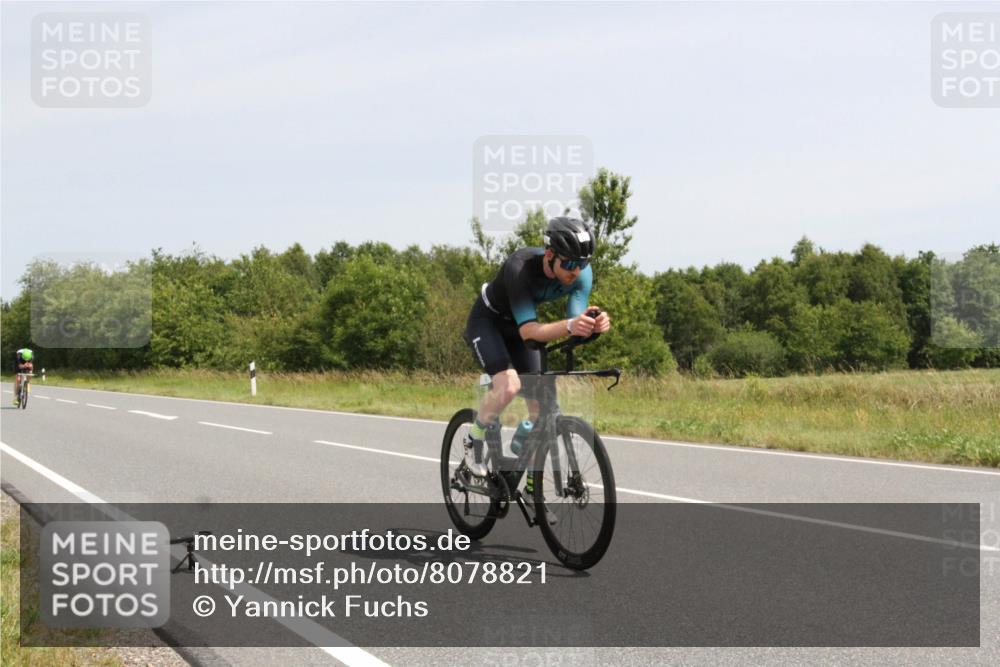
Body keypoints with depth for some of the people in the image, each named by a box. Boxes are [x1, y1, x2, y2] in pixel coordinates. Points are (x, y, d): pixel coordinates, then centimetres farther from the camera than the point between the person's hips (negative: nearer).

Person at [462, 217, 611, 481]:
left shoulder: (582, 273, -22)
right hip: (487, 321, -5)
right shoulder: (521, 267, -38)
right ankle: (474, 442, -4)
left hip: (520, 326, 6)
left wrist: (594, 325, -51)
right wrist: (569, 325, -61)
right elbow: (527, 330, -44)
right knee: (509, 385, -30)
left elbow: (576, 320, -27)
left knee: (540, 405, -3)